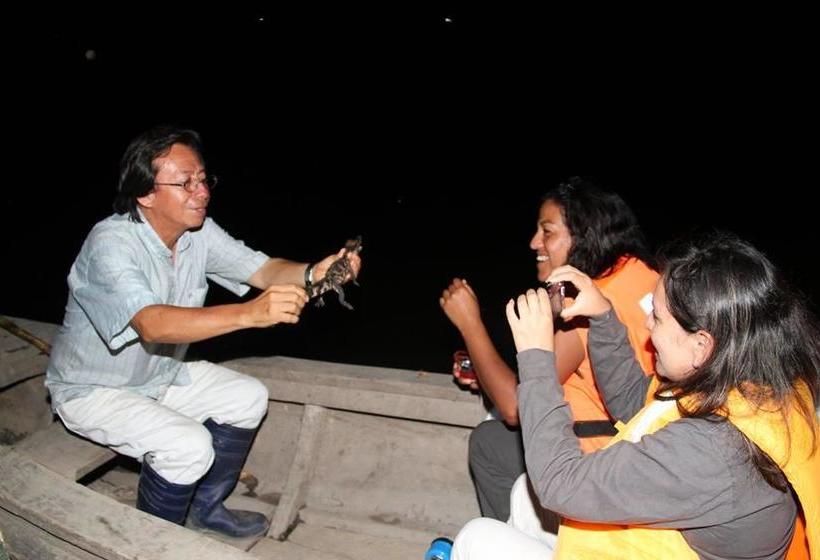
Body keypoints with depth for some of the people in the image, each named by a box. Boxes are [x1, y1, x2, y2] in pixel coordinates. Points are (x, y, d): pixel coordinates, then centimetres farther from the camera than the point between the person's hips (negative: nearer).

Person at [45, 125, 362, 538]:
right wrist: (249, 313, -58)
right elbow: (153, 325, -45)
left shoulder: (199, 232, -10)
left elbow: (261, 269, -16)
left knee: (249, 397, -1)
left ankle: (206, 507, 19)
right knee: (189, 447, -26)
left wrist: (311, 273, -39)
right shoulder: (111, 243, -31)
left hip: (159, 377, 8)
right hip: (92, 391, -7)